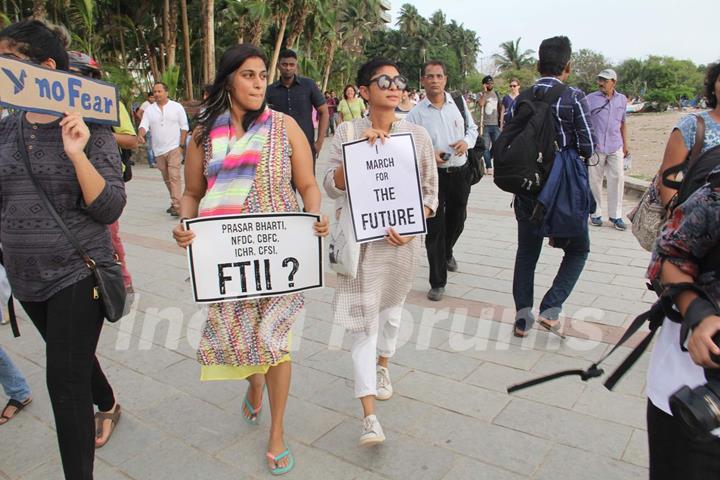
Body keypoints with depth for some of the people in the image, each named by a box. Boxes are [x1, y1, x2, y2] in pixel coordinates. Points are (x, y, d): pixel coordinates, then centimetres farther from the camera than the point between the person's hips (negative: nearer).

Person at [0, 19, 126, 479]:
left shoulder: (90, 129, -12)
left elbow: (109, 208, -19)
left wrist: (76, 153, -28)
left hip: (77, 274, -6)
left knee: (65, 380, -4)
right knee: (72, 356, 24)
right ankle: (107, 407, 53)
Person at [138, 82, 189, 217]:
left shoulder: (177, 107, 1)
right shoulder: (149, 110, 8)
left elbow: (184, 127, 1)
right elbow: (144, 125, -1)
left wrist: (181, 144, -7)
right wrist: (140, 134, -23)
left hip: (174, 148, -5)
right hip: (158, 150, 5)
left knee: (174, 176, -14)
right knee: (167, 178, 12)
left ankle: (177, 206, -16)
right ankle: (175, 202, 25)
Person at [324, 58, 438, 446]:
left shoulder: (417, 135, 0)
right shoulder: (348, 132, -4)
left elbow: (430, 191, 3)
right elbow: (332, 188, -9)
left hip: (402, 239, 3)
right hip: (360, 240, -2)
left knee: (392, 306, 20)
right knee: (364, 321, -5)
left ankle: (383, 368, 49)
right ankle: (369, 416, 0)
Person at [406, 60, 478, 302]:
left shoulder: (459, 103, 3)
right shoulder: (416, 113, -7)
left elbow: (472, 128, 15)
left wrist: (466, 141, -6)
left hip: (460, 172, 4)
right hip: (432, 175, -4)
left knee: (457, 220, 21)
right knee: (434, 228, -2)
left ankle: (447, 253, 54)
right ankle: (438, 283, 11)